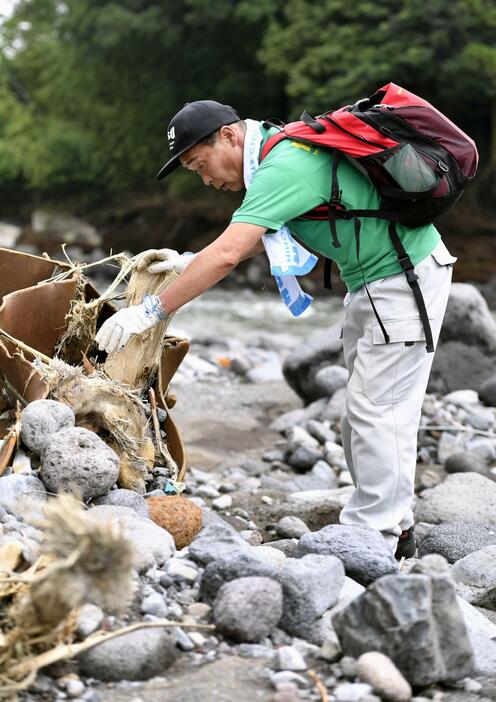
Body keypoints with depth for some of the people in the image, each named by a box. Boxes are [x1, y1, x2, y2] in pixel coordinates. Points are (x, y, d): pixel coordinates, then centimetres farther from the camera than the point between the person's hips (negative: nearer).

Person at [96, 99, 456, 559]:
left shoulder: (283, 168, -27)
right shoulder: (278, 149, 6)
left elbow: (227, 254, -35)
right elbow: (260, 239, 16)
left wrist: (152, 311, -32)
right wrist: (189, 262, 4)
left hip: (407, 277, -11)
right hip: (373, 279, 11)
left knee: (373, 408, -7)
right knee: (379, 408, 14)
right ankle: (395, 525, 23)